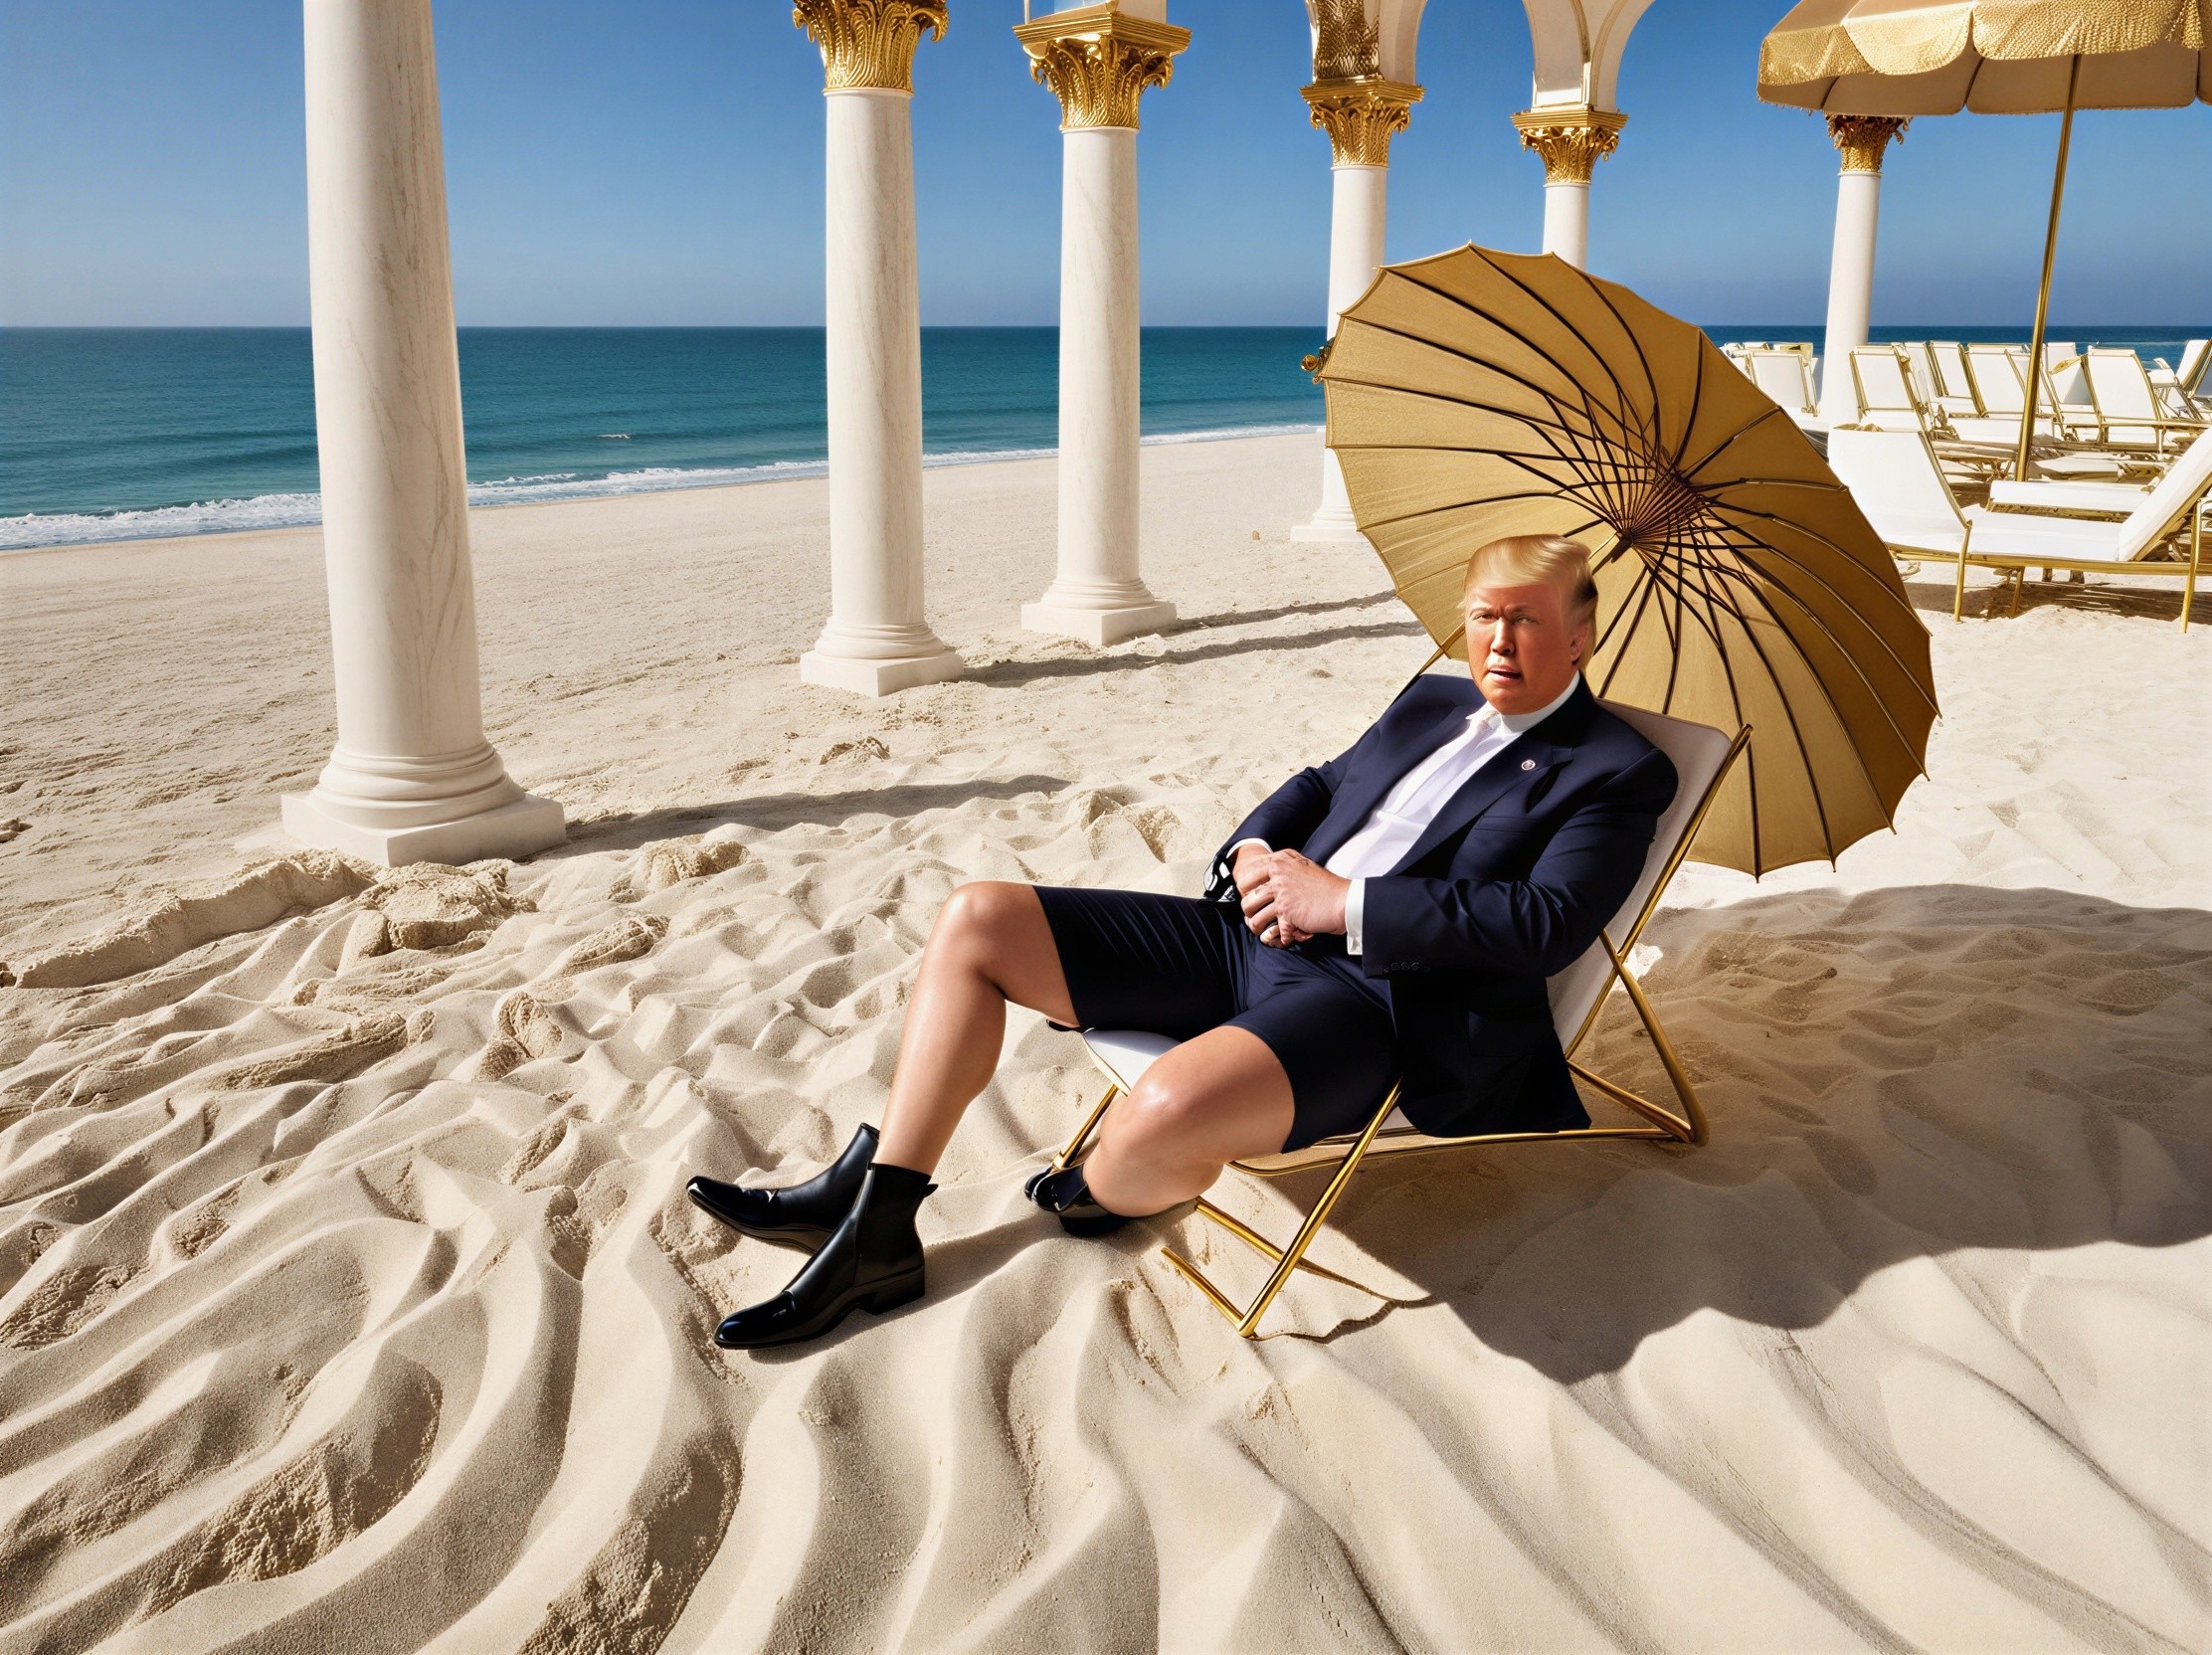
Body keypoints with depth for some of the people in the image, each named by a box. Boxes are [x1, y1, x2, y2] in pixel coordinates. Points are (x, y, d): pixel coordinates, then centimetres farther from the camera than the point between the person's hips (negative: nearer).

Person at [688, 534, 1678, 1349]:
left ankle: (1087, 1202, 2)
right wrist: (1254, 853, 0)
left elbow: (1546, 925, -16)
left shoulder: (1617, 774, -1)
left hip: (1367, 994, -8)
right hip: (1251, 934, 8)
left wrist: (1344, 902, -18)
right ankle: (873, 1225, 3)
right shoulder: (1432, 701, 22)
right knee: (975, 922, -2)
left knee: (1168, 1114, -39)